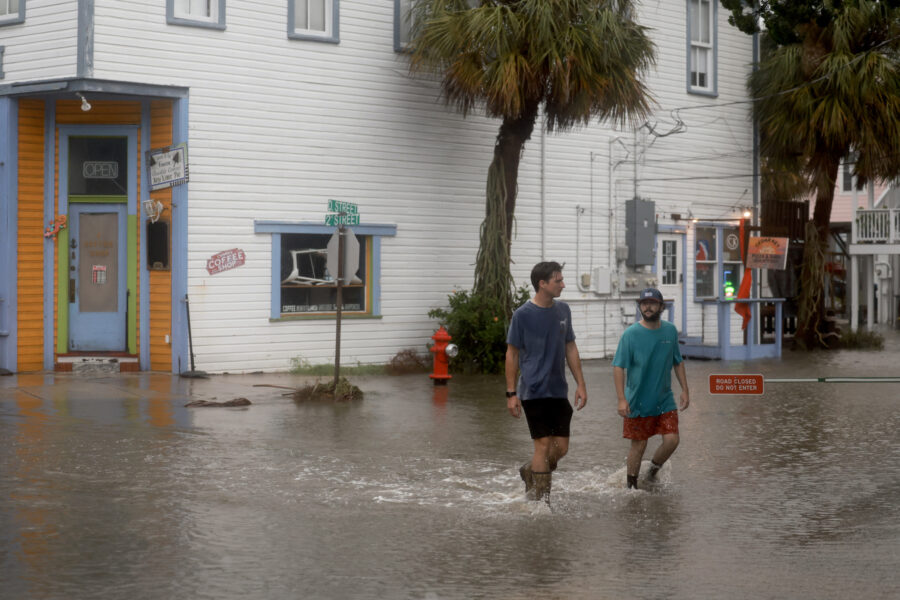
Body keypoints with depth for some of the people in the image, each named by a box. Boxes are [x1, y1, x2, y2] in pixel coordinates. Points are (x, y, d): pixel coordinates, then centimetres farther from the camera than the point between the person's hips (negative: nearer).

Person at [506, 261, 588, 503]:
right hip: (533, 391, -5)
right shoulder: (523, 314, -8)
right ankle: (542, 499, 5)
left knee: (561, 447, 4)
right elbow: (512, 354, -3)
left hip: (558, 391, 5)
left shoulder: (563, 310, 8)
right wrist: (511, 394, -6)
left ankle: (529, 471, 30)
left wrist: (581, 384, 9)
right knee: (543, 444, -7)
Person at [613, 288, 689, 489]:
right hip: (638, 402, -3)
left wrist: (685, 390, 10)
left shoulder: (670, 331, 3)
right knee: (638, 446, 2)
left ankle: (654, 469, 21)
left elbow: (678, 362, 15)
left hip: (665, 400, 3)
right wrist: (621, 399, -19)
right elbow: (618, 367, -12)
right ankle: (631, 486, 20)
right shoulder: (631, 334, -10)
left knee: (672, 440, -7)